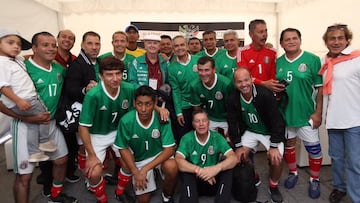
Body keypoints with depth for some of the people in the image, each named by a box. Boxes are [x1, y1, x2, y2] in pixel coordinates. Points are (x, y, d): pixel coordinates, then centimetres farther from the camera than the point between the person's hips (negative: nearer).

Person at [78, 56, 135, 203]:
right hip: (96, 135, -3)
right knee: (94, 173, -17)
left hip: (118, 132, 3)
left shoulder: (129, 89, -19)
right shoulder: (93, 95, -29)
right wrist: (92, 156, -18)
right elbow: (83, 127, -21)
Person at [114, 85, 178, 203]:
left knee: (172, 168, -32)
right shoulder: (126, 121, -23)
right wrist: (135, 172, -16)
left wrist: (145, 169, -27)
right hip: (138, 159, 1)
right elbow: (123, 149, -9)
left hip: (159, 155, 0)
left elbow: (169, 149, -22)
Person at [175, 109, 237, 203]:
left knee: (227, 167, -25)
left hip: (213, 179, 1)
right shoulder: (187, 139, -9)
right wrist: (198, 170, -39)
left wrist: (217, 168, -39)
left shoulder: (217, 138, -7)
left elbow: (233, 158, -19)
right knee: (184, 168, -31)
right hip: (194, 180, -1)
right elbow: (178, 160, -24)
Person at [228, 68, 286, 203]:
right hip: (249, 131, 4)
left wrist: (274, 146, -25)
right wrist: (238, 146, -10)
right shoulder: (233, 99, -16)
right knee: (239, 156, -7)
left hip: (271, 132, -3)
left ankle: (273, 186, 9)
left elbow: (277, 121, -24)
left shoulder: (265, 95, -28)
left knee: (276, 159, -21)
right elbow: (232, 124, -8)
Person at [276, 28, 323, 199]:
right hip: (284, 113, 4)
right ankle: (293, 173, 39)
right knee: (288, 144, 17)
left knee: (313, 147, 6)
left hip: (306, 113, -3)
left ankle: (314, 179, 29)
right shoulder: (278, 62, 3)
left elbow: (320, 88, -8)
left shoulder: (312, 60, -8)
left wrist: (318, 112, -11)